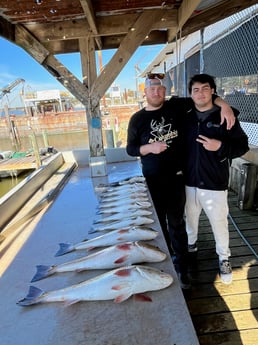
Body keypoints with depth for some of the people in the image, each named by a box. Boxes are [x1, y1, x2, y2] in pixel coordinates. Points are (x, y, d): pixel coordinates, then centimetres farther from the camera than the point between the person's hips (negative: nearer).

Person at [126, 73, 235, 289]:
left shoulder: (176, 106, 0)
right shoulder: (137, 119, 0)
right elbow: (130, 149, 2)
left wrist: (224, 106, -11)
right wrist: (149, 147, -16)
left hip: (177, 177, 0)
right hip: (152, 180, 1)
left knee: (176, 222, 8)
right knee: (158, 222, 12)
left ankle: (182, 267, 22)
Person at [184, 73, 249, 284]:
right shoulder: (186, 118, 4)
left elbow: (243, 146, -5)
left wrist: (220, 147, -22)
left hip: (215, 184, -3)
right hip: (190, 182, 3)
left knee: (219, 223, 10)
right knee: (190, 219, 20)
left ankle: (224, 259, 34)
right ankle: (191, 247, 45)